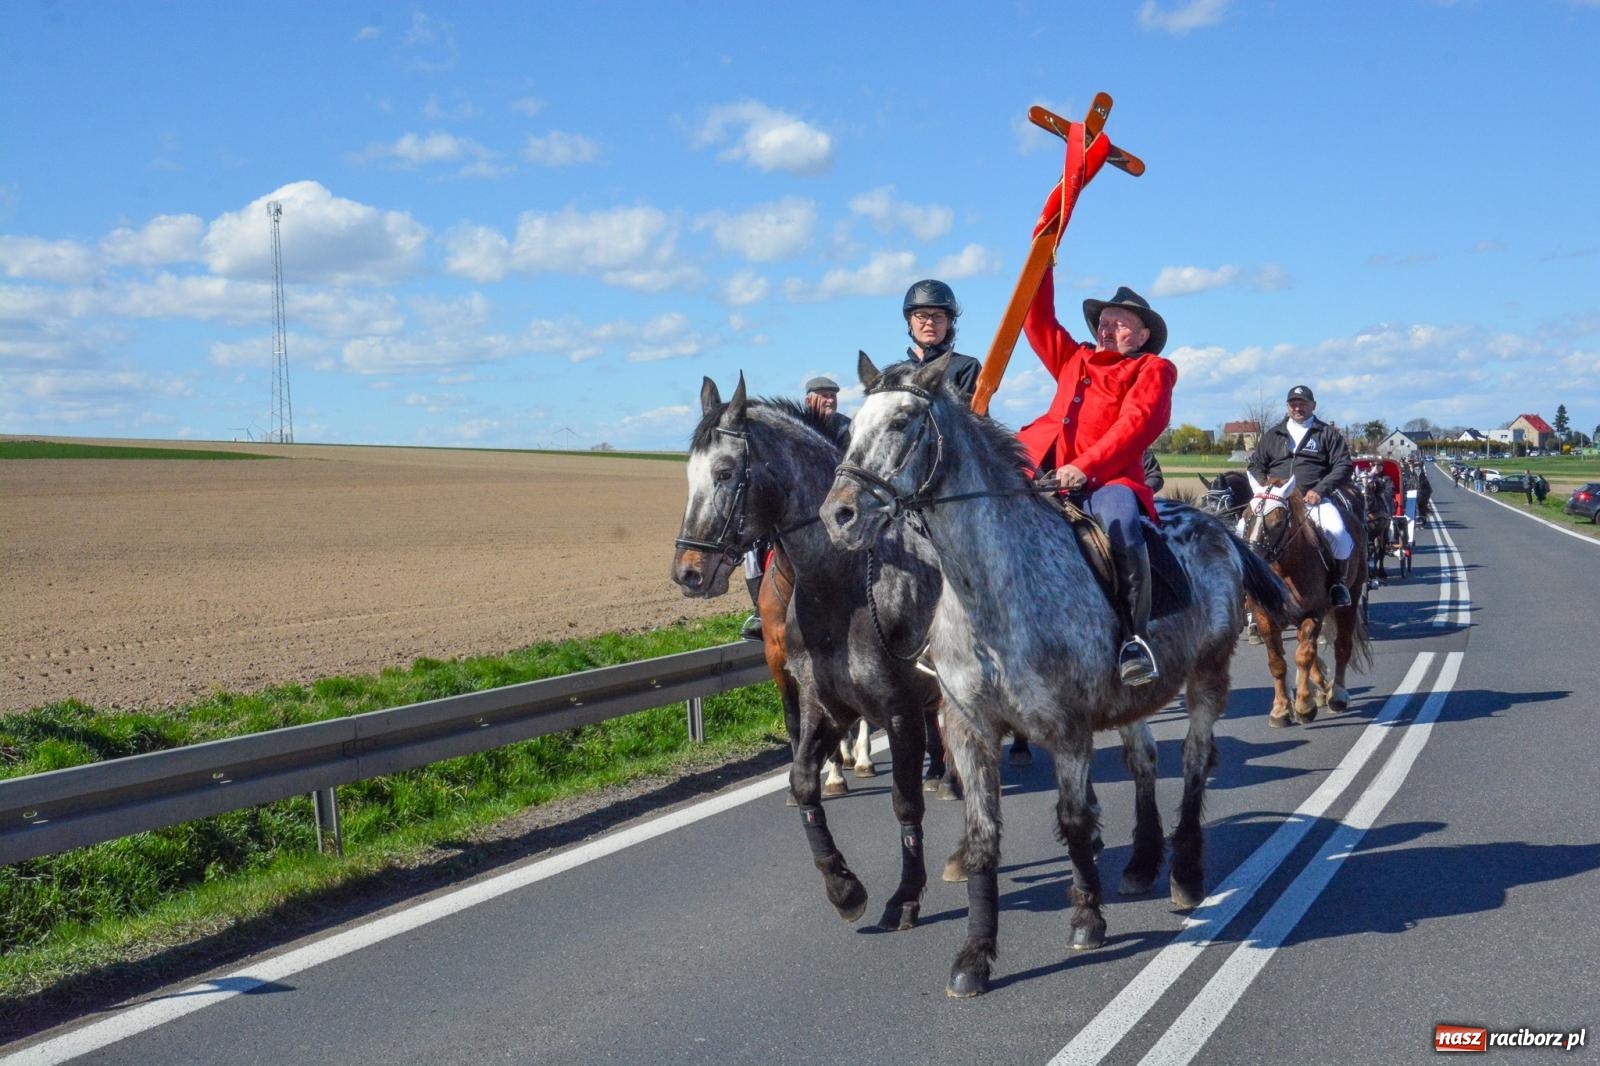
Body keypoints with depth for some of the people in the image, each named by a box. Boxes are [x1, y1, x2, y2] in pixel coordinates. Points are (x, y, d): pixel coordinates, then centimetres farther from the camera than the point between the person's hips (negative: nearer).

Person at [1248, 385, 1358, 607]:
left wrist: (1320, 490, -10)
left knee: (1337, 532, -29)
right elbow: (1256, 466, 20)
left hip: (1315, 498, -2)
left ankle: (1337, 582, -7)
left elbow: (1344, 465, 4)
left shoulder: (1328, 433, 12)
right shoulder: (1272, 435, 19)